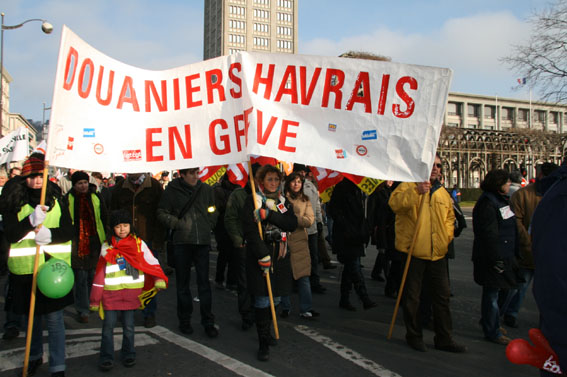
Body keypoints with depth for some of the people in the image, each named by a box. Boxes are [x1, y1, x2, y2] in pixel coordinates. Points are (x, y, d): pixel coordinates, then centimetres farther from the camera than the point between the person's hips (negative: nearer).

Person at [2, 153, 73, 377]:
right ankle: (35, 356, 41)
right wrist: (31, 220, -24)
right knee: (32, 316, 19)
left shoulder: (56, 200, 2)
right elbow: (10, 234, -9)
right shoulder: (14, 203, -1)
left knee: (54, 318, 1)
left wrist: (50, 234, -21)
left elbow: (69, 231, -2)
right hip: (25, 268, 1)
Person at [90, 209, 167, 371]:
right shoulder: (107, 247, 4)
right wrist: (95, 299, 7)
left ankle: (128, 355, 26)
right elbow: (100, 273, 7)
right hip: (111, 293, 0)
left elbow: (152, 262, 2)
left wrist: (159, 279, -14)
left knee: (128, 326, 10)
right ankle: (106, 358, 16)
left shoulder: (138, 243, 2)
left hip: (132, 292, 0)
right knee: (108, 326, 2)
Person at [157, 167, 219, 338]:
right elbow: (162, 213, 2)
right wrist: (179, 225, -8)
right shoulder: (172, 190, 1)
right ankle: (184, 320, 22)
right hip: (182, 242, -1)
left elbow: (214, 212, 18)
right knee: (183, 282, 8)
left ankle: (208, 322, 12)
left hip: (202, 241, 1)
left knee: (204, 281, 3)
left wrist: (208, 227, 5)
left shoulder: (206, 189, 7)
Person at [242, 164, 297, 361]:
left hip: (280, 254, 5)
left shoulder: (284, 202, 13)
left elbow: (292, 224, -4)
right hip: (259, 253, -5)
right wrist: (263, 256, -18)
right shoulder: (252, 201, -2)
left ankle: (266, 331, 32)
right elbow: (251, 230, -12)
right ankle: (263, 343, 4)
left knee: (275, 297, 9)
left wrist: (269, 215, -17)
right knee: (262, 298, -6)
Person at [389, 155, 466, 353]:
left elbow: (449, 217, 25)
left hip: (437, 253, 6)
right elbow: (395, 203, -26)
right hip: (413, 252, -6)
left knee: (442, 296, 12)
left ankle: (444, 338, 25)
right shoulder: (408, 186, -6)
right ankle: (414, 336, 22)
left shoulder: (443, 193, 14)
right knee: (411, 297, 5)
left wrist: (447, 236, 10)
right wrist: (417, 191, -38)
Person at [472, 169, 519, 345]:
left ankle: (491, 322, 34)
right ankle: (492, 332, 14)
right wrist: (496, 259, -22)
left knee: (509, 287, 17)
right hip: (493, 257, -10)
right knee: (492, 293, 1)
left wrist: (513, 254, 22)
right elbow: (489, 234, -22)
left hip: (506, 256, 10)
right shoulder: (487, 204, -17)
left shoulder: (503, 200, 15)